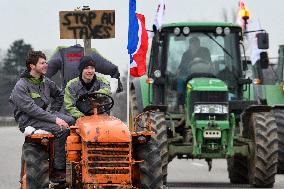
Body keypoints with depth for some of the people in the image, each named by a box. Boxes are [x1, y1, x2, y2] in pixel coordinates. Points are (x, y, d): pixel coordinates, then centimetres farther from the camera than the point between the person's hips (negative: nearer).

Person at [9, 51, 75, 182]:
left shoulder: (46, 82, 12)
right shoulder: (21, 86, -13)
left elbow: (59, 95, 31)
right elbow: (31, 109, -24)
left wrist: (54, 112, 14)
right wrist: (54, 119, -28)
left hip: (43, 115, 8)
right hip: (28, 121, -8)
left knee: (72, 122, -13)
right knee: (61, 129, -28)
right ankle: (58, 169, -24)